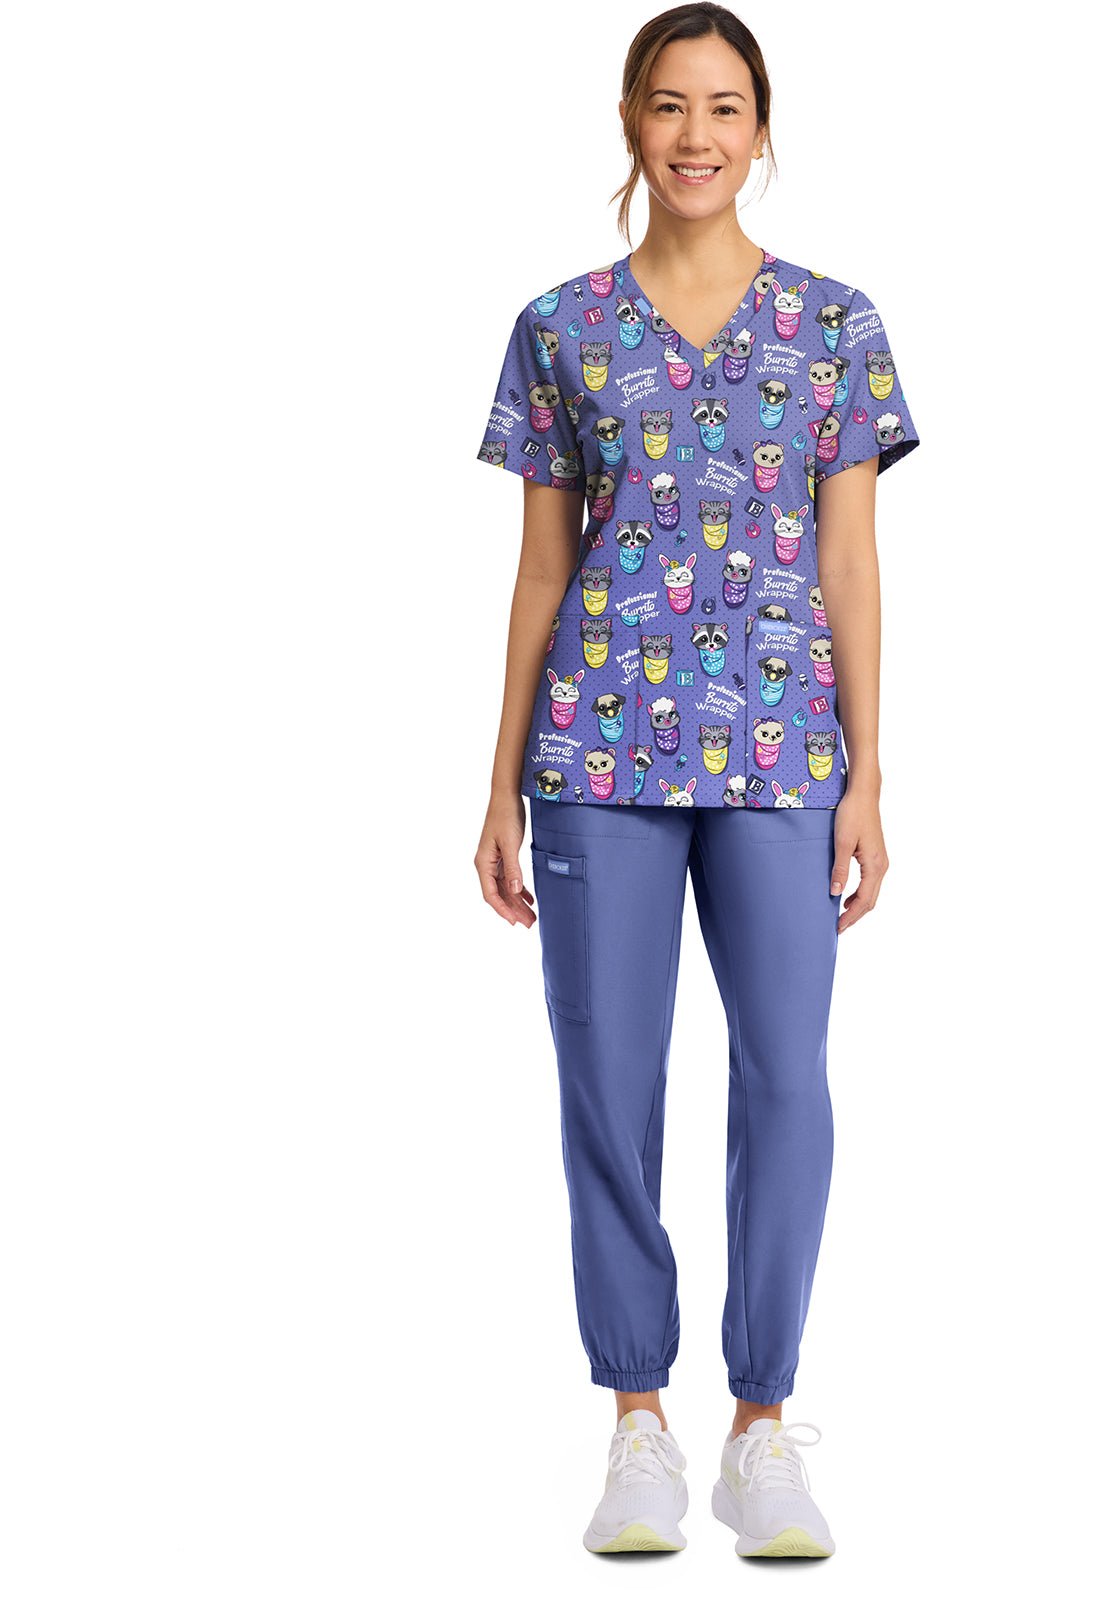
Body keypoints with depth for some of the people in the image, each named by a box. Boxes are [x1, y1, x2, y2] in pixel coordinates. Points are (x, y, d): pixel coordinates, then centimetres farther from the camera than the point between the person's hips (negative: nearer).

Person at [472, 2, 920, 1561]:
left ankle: (765, 1431, 9)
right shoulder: (563, 327, 8)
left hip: (779, 744, 0)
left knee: (786, 1069, -5)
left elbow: (849, 559, 6)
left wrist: (865, 779, 0)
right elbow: (543, 566, 9)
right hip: (603, 740, 1)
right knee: (610, 1076, 1)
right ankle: (640, 1425, 14)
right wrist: (503, 787, 7)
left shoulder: (834, 323, 7)